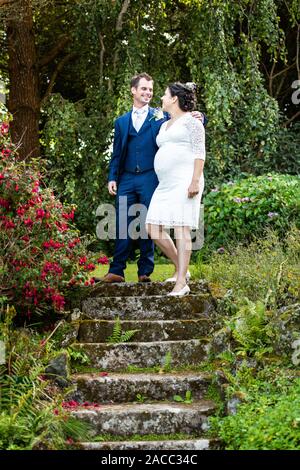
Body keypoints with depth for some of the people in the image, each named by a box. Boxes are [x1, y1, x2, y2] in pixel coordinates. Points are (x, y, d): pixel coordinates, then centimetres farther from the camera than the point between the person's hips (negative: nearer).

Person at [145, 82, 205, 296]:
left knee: (181, 228, -13)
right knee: (153, 228, 1)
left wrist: (195, 181, -19)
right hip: (165, 184, 9)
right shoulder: (165, 126, 25)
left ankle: (181, 283, -15)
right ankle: (180, 268, 14)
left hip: (185, 181, -9)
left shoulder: (190, 120, 0)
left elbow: (199, 153, -8)